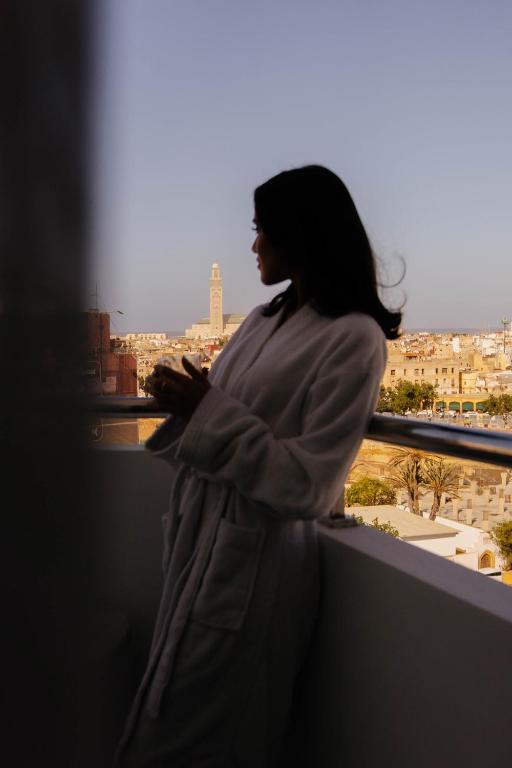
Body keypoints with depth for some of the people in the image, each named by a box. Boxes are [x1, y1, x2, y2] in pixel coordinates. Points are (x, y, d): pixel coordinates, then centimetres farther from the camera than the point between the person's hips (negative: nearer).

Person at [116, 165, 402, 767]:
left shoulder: (353, 338, -15)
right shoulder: (263, 320, 10)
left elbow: (306, 486, -19)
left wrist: (207, 411, -19)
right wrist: (183, 406, -2)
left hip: (253, 562, -7)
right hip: (199, 542, 7)